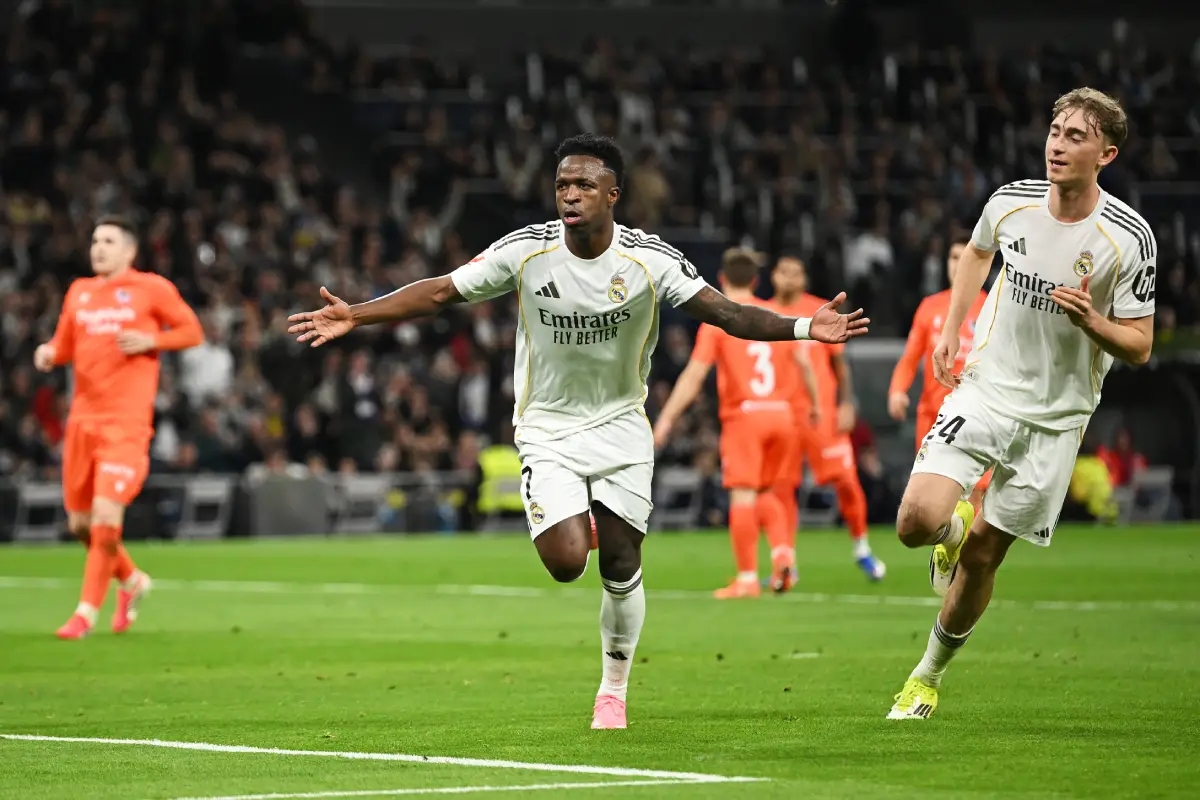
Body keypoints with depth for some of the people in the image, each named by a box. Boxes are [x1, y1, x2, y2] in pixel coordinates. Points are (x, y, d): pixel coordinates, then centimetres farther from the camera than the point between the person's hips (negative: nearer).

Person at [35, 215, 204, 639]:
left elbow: (192, 331, 4)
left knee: (106, 514, -16)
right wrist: (49, 353, -2)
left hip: (126, 422, -6)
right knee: (80, 523, 8)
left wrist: (149, 340, -12)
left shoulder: (152, 288, 0)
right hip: (83, 417, 6)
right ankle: (132, 580, 33)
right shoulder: (79, 292, 14)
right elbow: (65, 345, 21)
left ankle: (87, 611, -5)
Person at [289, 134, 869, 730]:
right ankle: (576, 526, 22)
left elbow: (726, 313, -16)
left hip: (621, 426, 0)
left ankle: (613, 692, 20)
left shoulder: (650, 260, -13)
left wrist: (804, 328, -30)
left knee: (621, 567, -2)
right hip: (547, 429, 0)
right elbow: (439, 293, -7)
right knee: (566, 563, -17)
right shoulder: (526, 250, -12)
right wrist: (355, 316, -15)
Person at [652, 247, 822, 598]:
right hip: (780, 414, 5)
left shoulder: (716, 322, -3)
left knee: (743, 497, -4)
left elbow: (693, 376, -8)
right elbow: (804, 364, 15)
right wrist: (815, 404, 30)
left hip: (744, 415, -5)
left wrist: (666, 419, -5)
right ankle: (783, 552, -2)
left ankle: (747, 578, -6)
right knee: (764, 493, 19)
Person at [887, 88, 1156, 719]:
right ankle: (957, 524, 20)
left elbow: (1139, 347, -8)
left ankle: (929, 673, 26)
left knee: (982, 557, 2)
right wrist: (950, 330, 13)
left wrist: (1089, 320, -27)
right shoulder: (1011, 202, -5)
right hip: (985, 389, 2)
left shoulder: (1129, 237, -13)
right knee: (918, 520, -19)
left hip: (1056, 417, -1)